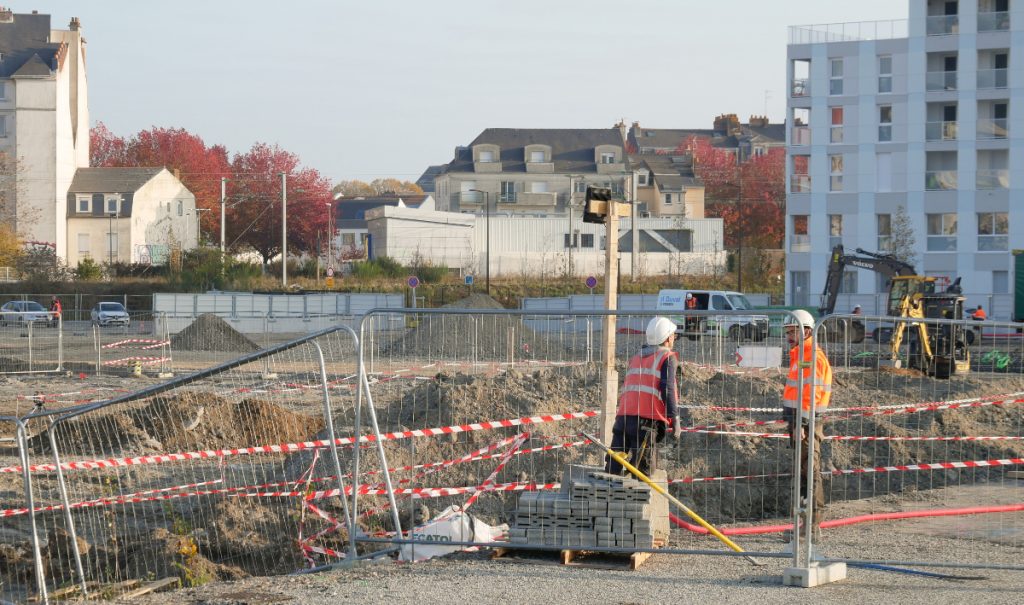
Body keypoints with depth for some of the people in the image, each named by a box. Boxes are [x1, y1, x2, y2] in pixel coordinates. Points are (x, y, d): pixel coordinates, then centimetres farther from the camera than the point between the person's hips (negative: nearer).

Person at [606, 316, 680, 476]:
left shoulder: (637, 357, 26)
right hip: (646, 421, -6)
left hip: (623, 416, 6)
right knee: (644, 470, -6)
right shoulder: (668, 357, 4)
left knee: (613, 467, 5)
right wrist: (673, 418, -9)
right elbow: (667, 389, -8)